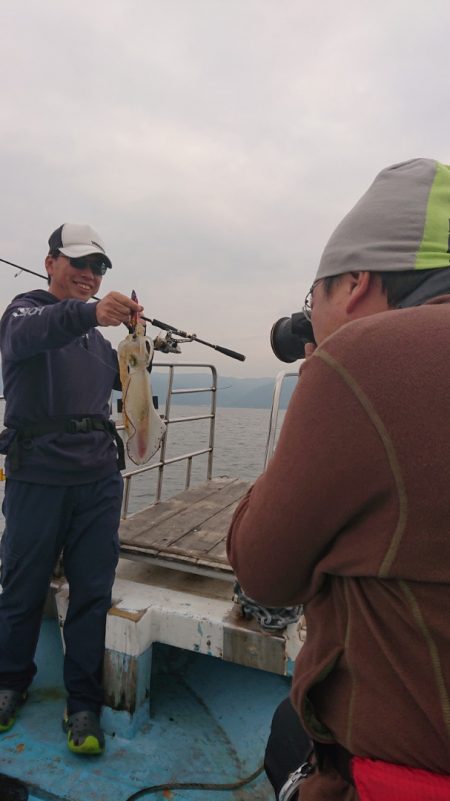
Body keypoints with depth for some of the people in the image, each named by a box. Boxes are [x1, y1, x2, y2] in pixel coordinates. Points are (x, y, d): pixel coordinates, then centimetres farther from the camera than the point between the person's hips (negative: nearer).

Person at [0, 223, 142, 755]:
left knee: (93, 593, 6)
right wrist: (88, 314, -43)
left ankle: (83, 705, 21)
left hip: (99, 477, 5)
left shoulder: (95, 331, 19)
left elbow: (123, 382, 23)